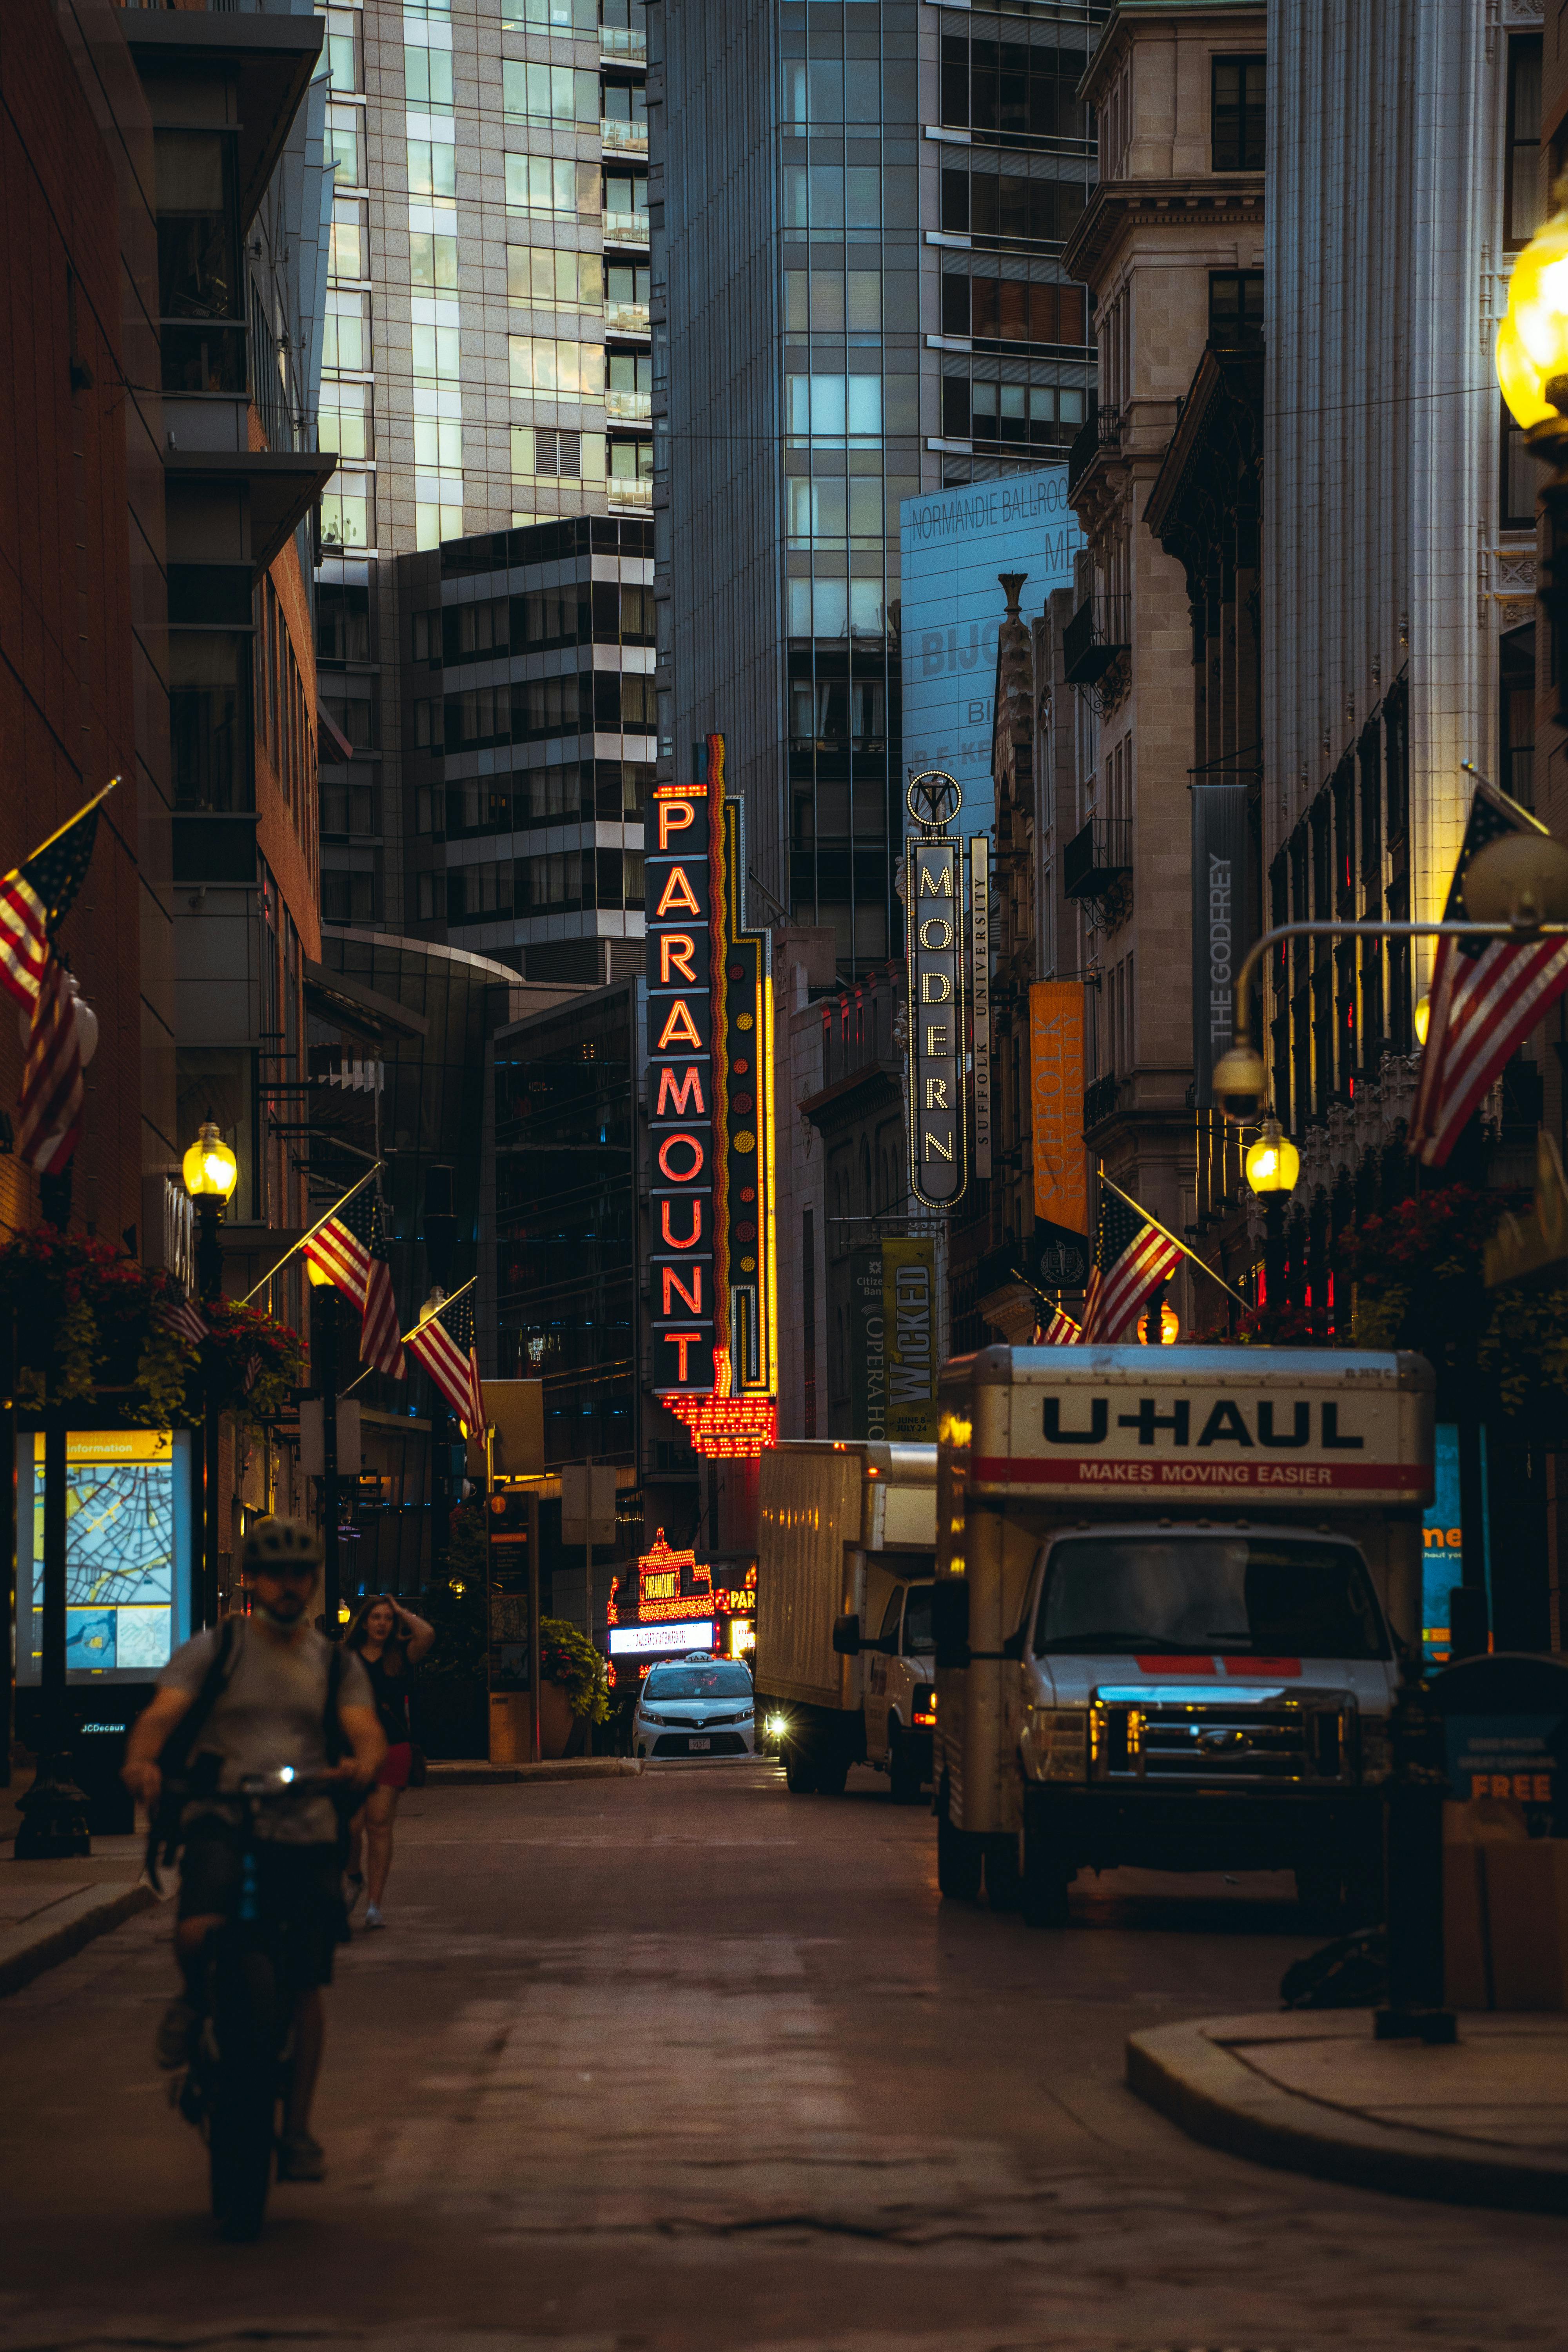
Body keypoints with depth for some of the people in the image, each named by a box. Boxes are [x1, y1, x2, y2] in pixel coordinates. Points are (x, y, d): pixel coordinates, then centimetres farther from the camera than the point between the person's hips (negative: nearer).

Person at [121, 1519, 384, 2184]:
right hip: (222, 1820, -3)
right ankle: (194, 2000, 5)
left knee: (306, 1985, 0)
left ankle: (296, 2130, 12)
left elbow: (366, 1730, -2)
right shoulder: (214, 1649, 7)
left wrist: (362, 1764, -27)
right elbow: (162, 1712, -8)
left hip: (305, 1832, 3)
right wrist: (142, 1760, -31)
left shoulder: (335, 1665, 14)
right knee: (198, 1930, -31)